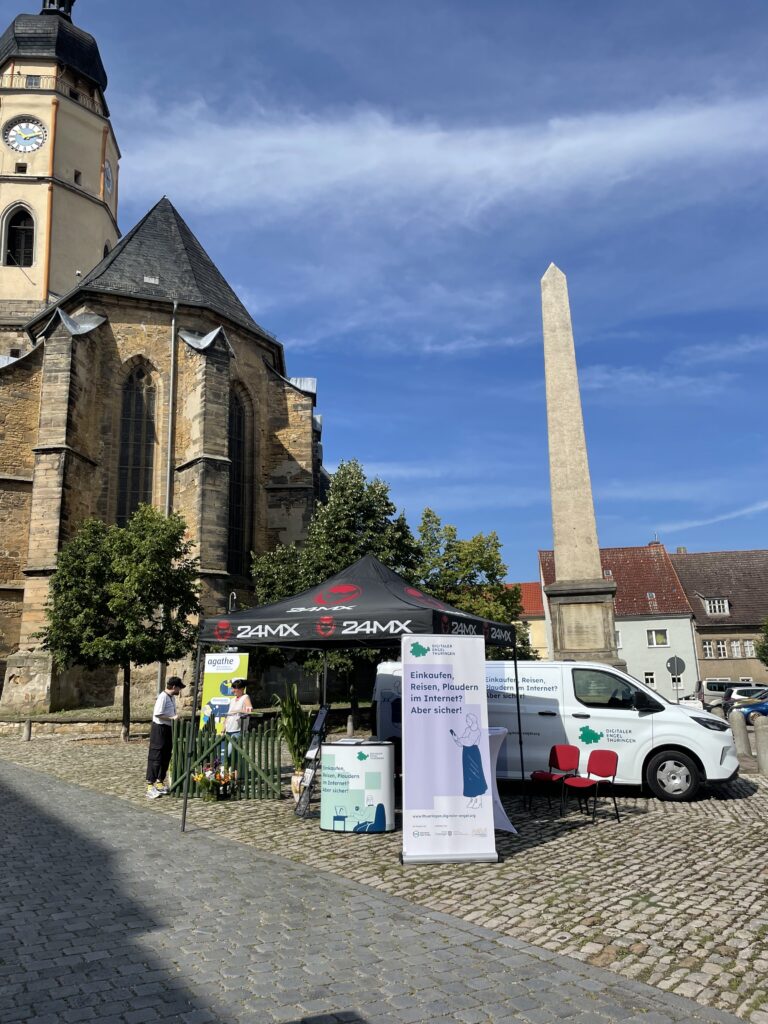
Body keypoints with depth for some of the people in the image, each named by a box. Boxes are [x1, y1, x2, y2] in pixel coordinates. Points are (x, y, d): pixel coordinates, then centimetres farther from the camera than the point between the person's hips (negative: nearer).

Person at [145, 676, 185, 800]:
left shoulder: (172, 697, 12)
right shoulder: (163, 697, -16)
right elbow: (157, 714, -23)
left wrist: (176, 716, 6)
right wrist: (172, 717, -19)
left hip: (169, 729, 9)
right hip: (159, 729, -9)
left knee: (166, 757, 14)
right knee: (155, 757, -6)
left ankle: (160, 782, 24)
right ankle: (150, 785, -2)